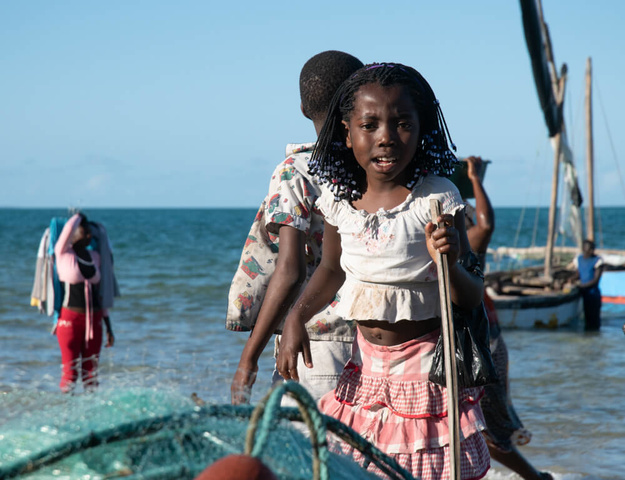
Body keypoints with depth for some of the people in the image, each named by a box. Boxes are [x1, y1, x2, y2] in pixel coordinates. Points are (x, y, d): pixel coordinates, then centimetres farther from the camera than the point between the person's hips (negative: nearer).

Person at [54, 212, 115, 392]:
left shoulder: (95, 257, 12)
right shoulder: (63, 253, -2)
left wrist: (109, 327, 15)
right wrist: (79, 216, 3)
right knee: (70, 371, -6)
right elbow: (69, 229, -20)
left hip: (94, 320, 4)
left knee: (91, 371, 4)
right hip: (70, 318, -4)